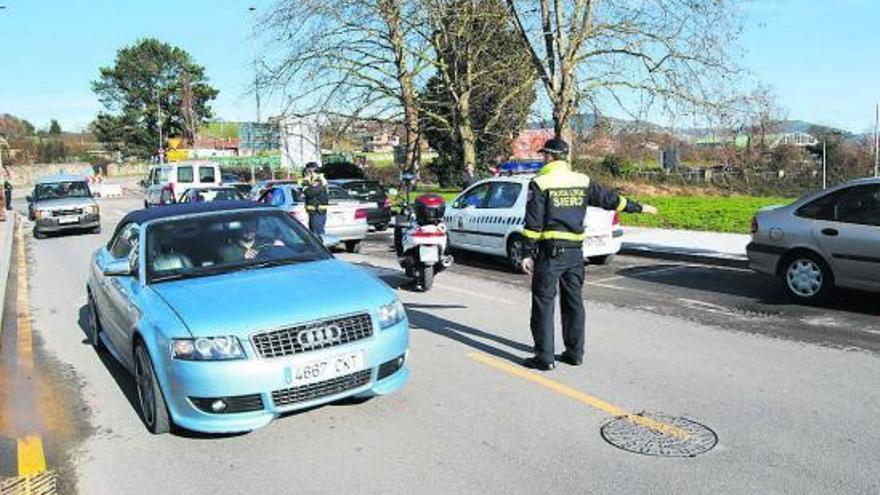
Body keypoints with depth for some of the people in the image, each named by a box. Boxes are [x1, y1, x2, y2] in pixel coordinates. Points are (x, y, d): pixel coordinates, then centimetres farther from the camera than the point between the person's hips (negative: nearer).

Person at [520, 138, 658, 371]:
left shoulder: (540, 183, -8)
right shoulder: (582, 181, 9)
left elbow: (533, 223, -12)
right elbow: (610, 198, 18)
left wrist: (527, 253, -9)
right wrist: (639, 207, 32)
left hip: (550, 251, -5)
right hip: (575, 252, 6)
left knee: (543, 303, 0)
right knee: (573, 301, 14)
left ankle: (544, 357, 1)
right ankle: (574, 352, 21)